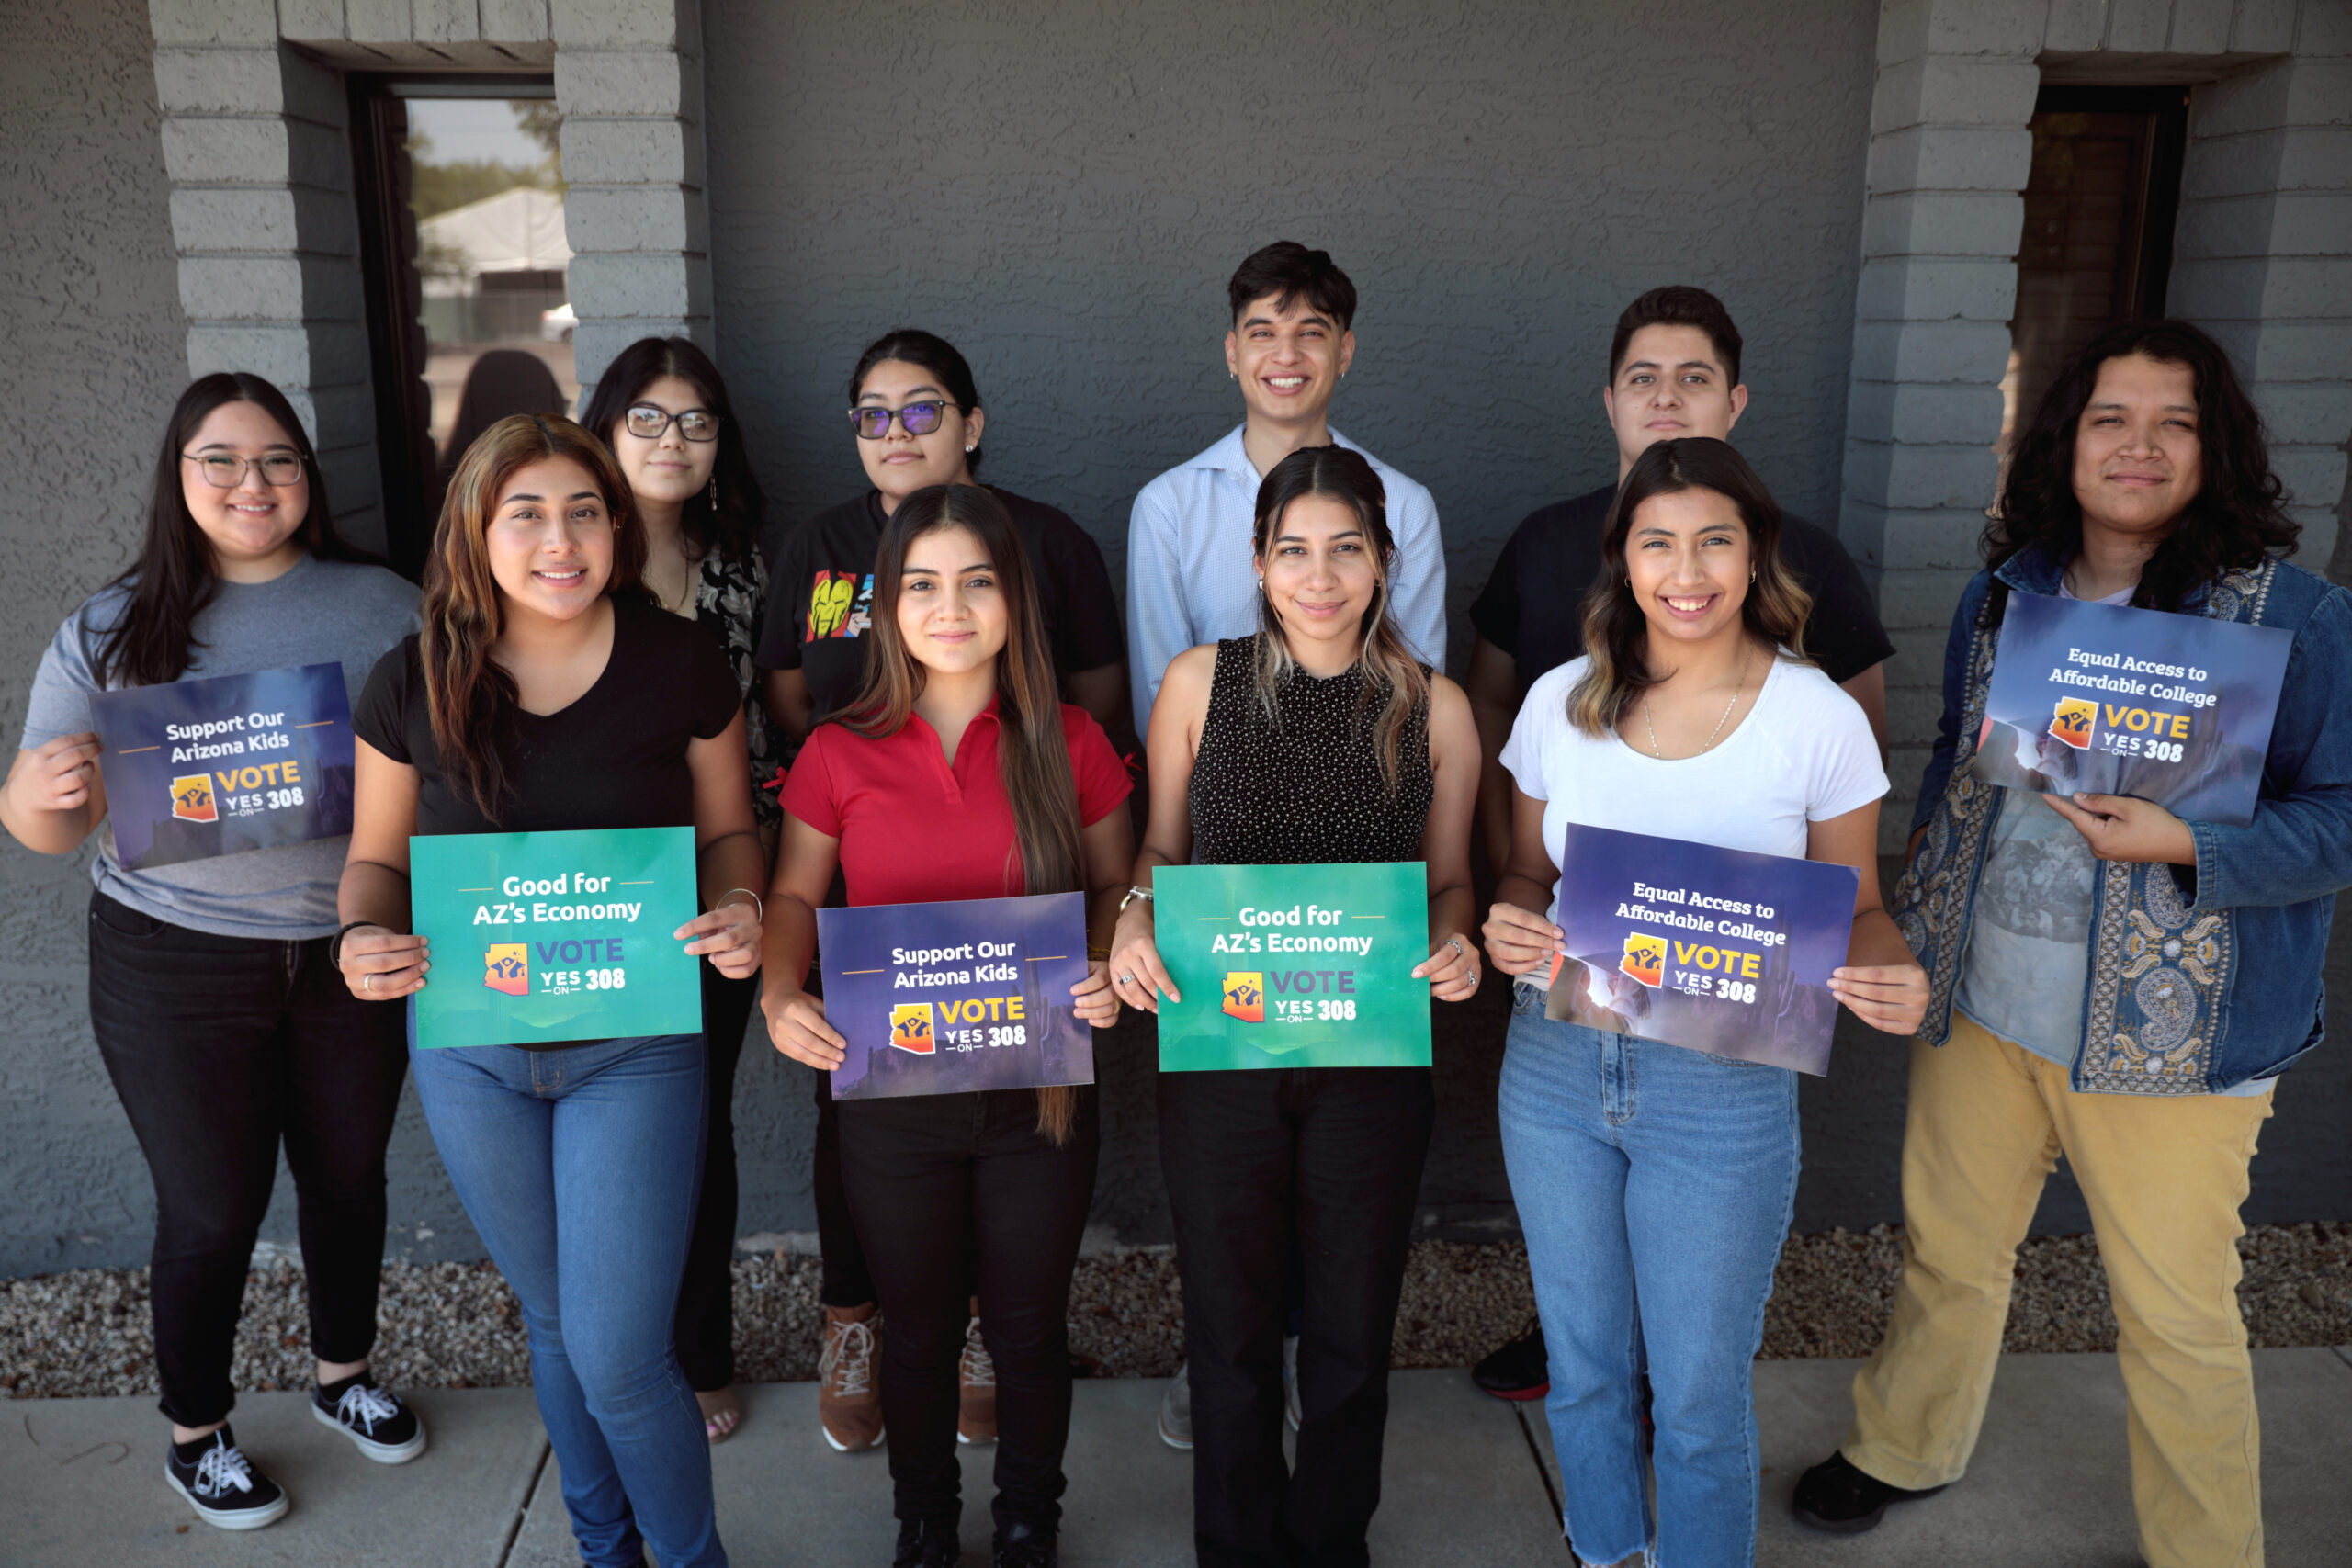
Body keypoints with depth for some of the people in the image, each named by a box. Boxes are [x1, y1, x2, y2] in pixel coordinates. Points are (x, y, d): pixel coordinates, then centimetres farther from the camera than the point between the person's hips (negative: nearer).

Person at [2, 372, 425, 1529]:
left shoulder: (385, 606, -2)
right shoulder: (112, 630, -2)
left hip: (353, 947, 2)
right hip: (178, 966, -1)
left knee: (349, 1175, 17)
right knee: (212, 1208, 9)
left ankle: (344, 1372, 41)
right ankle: (195, 1433, 32)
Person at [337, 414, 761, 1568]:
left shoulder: (681, 665, -9)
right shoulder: (413, 684, -5)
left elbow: (728, 831, 2)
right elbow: (376, 855, 6)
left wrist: (739, 908, -19)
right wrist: (362, 935, -15)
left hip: (634, 1047, -2)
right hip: (468, 1048, 3)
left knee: (619, 1360, -3)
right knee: (555, 1328, 20)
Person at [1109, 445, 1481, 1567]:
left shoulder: (1434, 708, -1)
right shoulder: (1198, 685, -2)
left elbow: (1448, 882, 8)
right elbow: (1161, 851, 6)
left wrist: (1453, 946, -13)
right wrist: (1134, 921, -14)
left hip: (1374, 1062, 1)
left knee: (1351, 1334, 16)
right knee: (1229, 1327, 15)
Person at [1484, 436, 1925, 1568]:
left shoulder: (1820, 719, -8)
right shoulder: (1560, 702, -1)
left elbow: (1854, 909, 1)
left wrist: (1888, 980, -21)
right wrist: (1508, 929, -13)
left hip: (1724, 1086, -3)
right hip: (1555, 1062, 3)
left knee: (1699, 1392, 9)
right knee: (1582, 1360, 20)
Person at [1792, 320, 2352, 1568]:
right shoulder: (2001, 596, 6)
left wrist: (2184, 844, -25)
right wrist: (1919, 900, 11)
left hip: (2167, 1036, -4)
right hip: (1977, 1006, 5)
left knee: (2175, 1319, 8)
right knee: (1946, 1250, 20)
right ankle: (1905, 1449, 45)